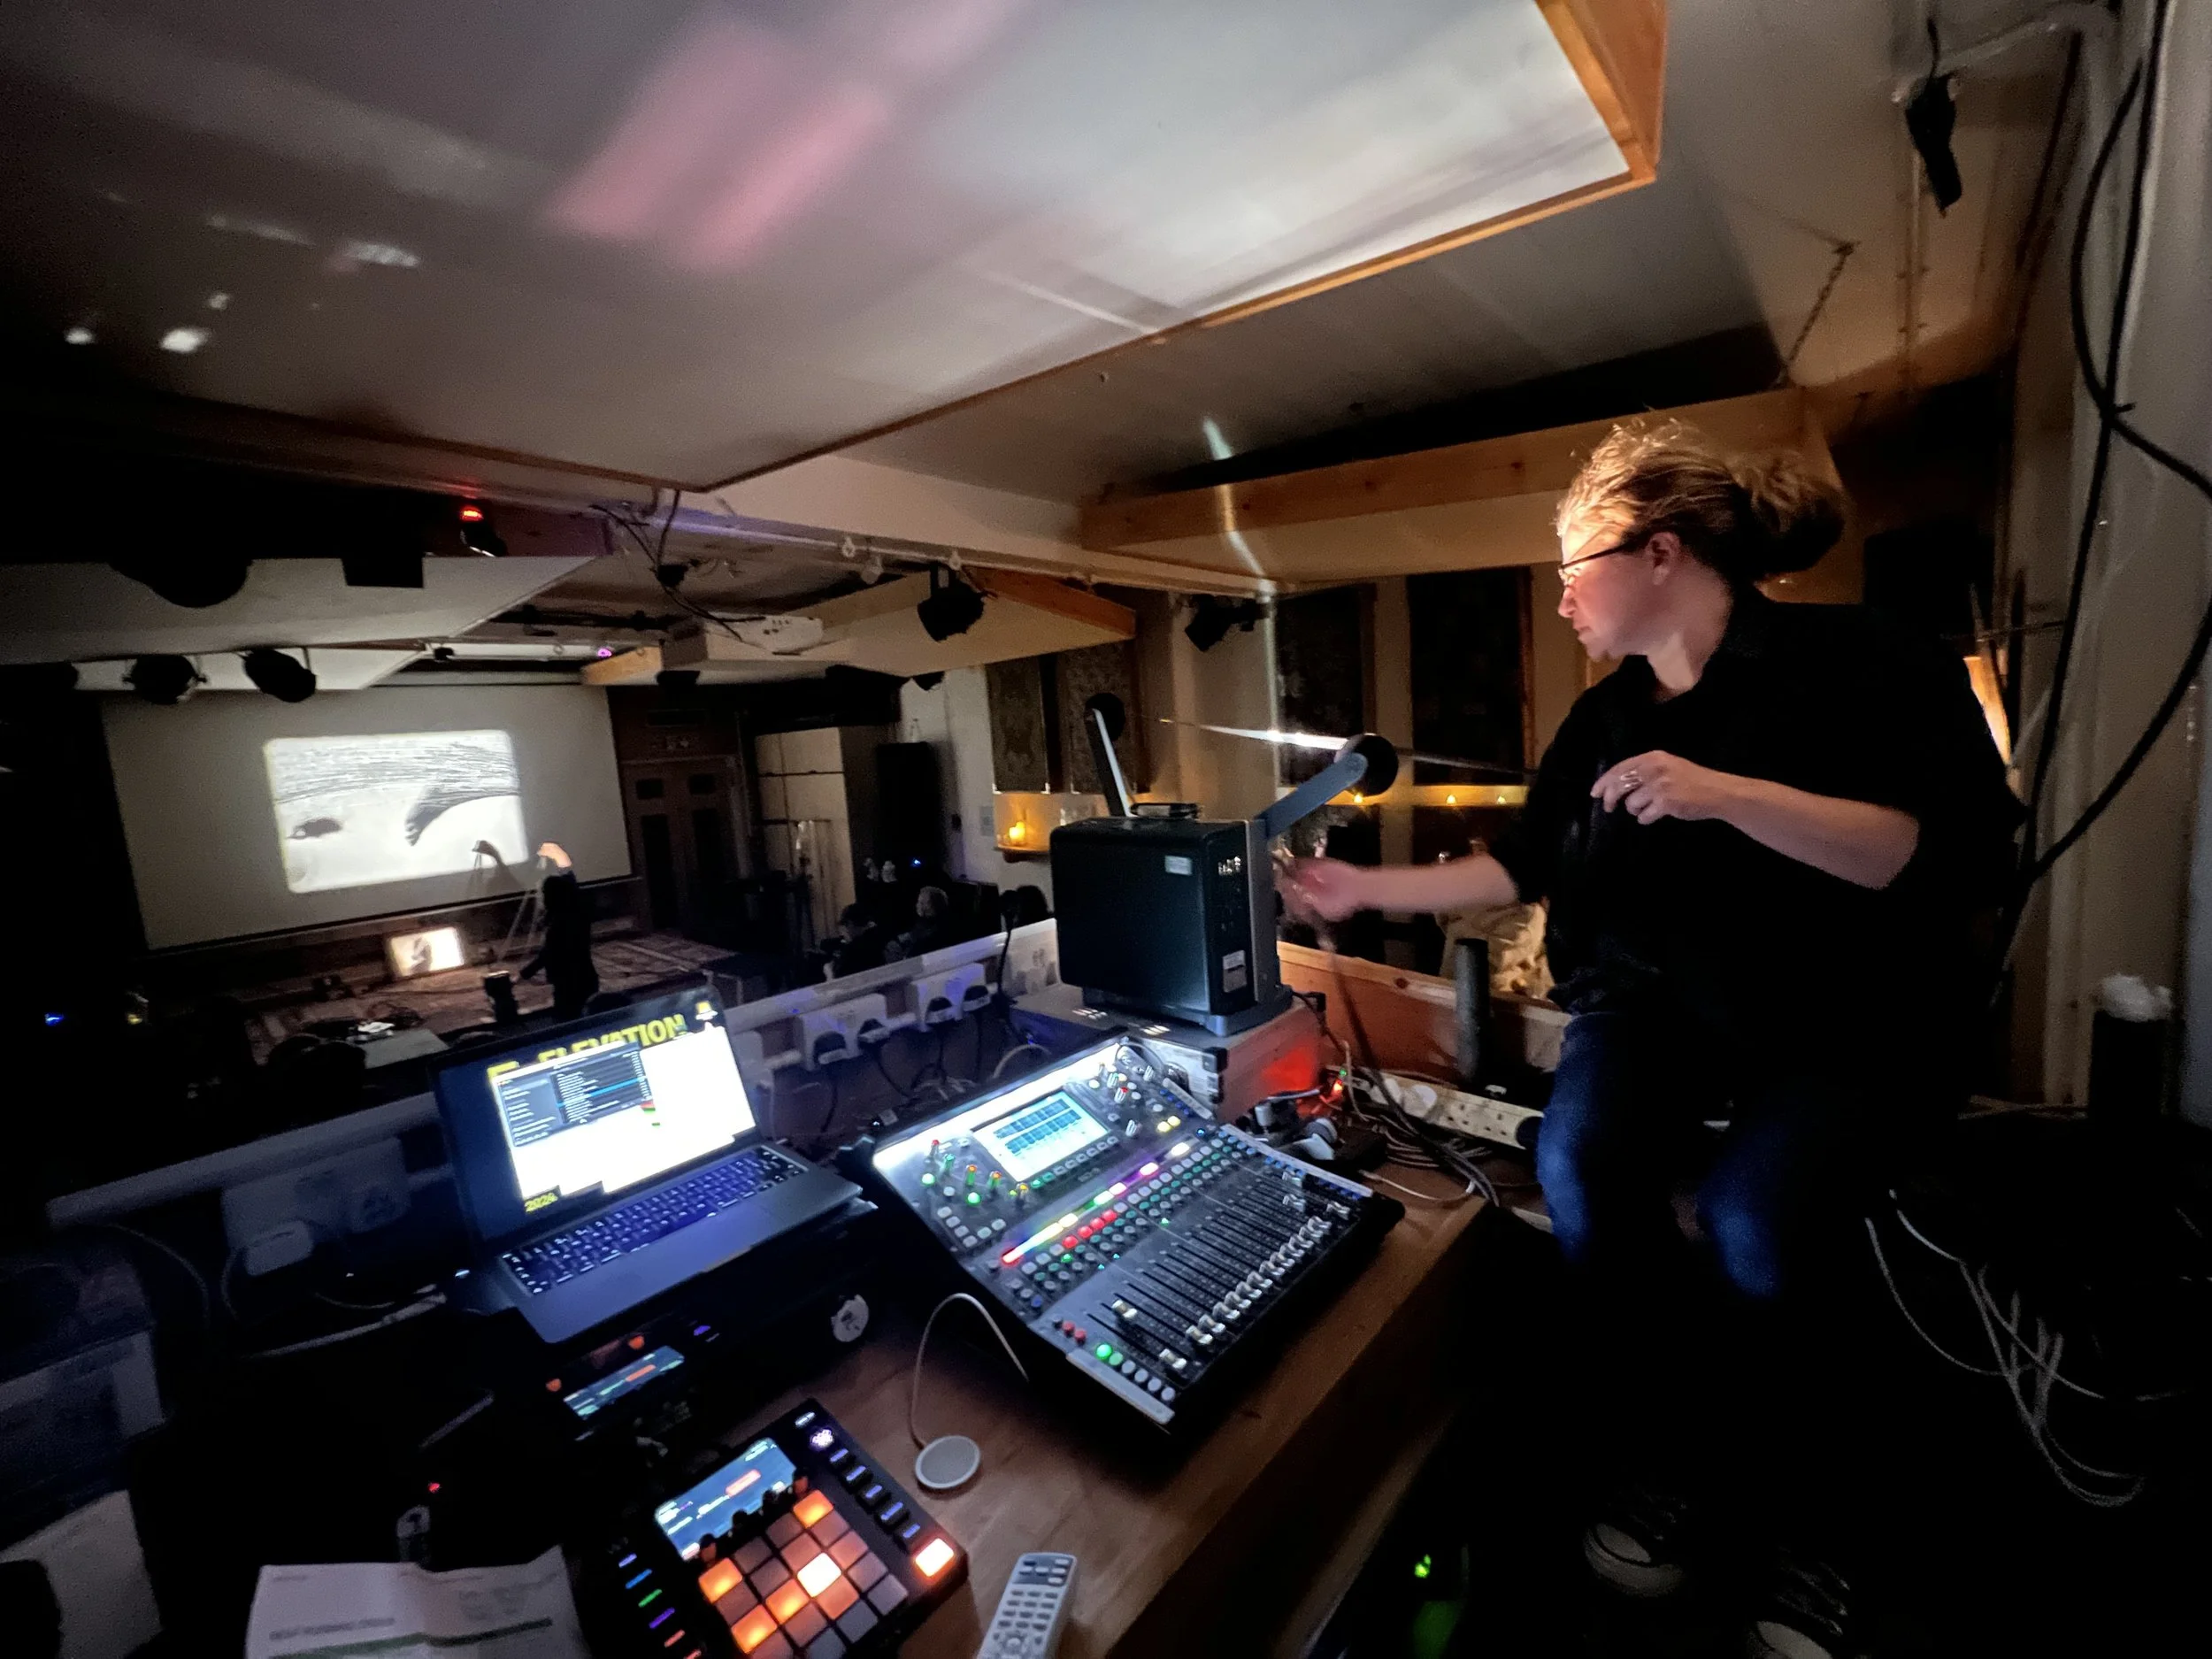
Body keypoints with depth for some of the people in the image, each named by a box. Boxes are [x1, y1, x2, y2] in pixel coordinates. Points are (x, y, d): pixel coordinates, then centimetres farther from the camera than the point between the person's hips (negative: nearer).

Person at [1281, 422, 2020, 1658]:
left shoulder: (1851, 658, -7)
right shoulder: (1609, 713, 11)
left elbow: (1962, 850, -17)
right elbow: (1524, 863, 14)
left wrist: (1725, 793, -27)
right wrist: (1368, 889, 12)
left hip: (1847, 1015, -4)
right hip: (1657, 996, 5)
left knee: (1751, 1226, -29)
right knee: (1578, 1159, -24)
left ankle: (1806, 1520, 4)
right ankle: (1672, 1452, 3)